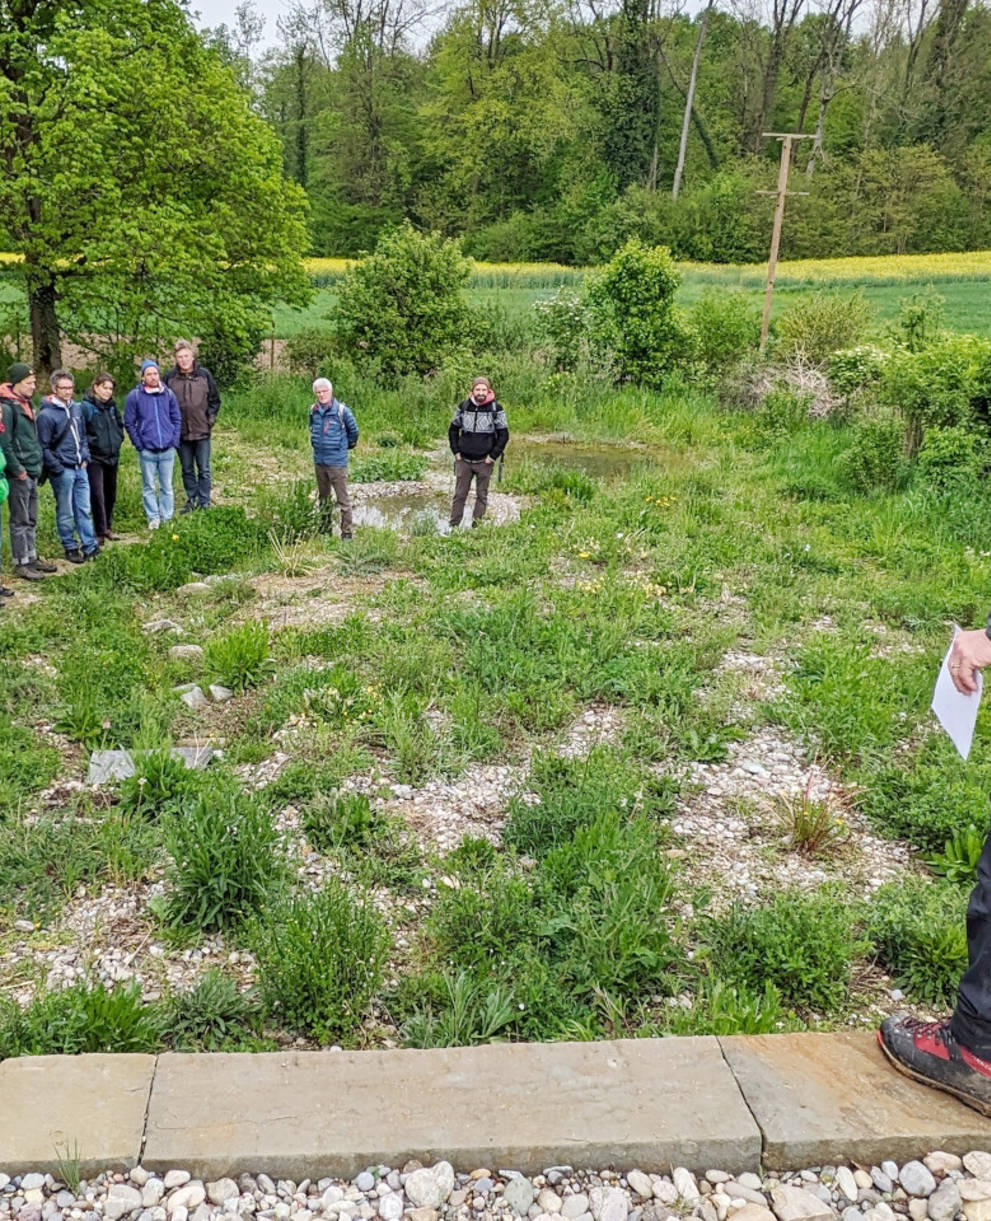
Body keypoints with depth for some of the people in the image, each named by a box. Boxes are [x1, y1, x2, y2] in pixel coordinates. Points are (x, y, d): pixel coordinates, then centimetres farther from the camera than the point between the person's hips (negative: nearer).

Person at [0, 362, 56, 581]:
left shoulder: (27, 404, 13)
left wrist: (38, 465, 14)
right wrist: (18, 470, -17)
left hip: (32, 472, 8)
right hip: (19, 474, -8)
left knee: (31, 520, 16)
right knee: (20, 520, -1)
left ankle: (32, 557, 25)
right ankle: (21, 563, 6)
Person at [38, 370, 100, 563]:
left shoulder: (77, 408, 8)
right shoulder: (46, 414, -12)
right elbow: (44, 448, -11)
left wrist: (85, 458, 8)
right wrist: (58, 470, -13)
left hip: (80, 468, 6)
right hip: (62, 471, -6)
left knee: (84, 509, 10)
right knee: (65, 513, 5)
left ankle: (90, 546, 16)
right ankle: (70, 548, 15)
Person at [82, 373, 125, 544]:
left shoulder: (112, 406, 9)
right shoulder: (86, 407, -12)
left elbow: (120, 425, 22)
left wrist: (118, 439, 9)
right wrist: (91, 442, -14)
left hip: (113, 457, 7)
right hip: (94, 457, -7)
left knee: (110, 493, 14)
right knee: (97, 494, -10)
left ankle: (108, 526, 28)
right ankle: (101, 531, -4)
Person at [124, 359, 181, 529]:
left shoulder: (168, 394, 3)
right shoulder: (134, 396, -3)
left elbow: (177, 419, 10)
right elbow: (129, 423, 1)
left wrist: (174, 441, 2)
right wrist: (139, 444, -4)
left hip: (168, 450, 2)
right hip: (147, 451, -2)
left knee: (167, 486, 9)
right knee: (148, 487, 4)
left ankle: (167, 518, 18)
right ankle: (153, 518, 14)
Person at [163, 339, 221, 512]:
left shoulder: (204, 375, -2)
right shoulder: (170, 377, -2)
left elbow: (215, 399, 6)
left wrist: (210, 419, -1)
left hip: (202, 432, -1)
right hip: (181, 433, 1)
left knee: (204, 470, 4)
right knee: (187, 470, 12)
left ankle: (204, 502, 13)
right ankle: (192, 500, 23)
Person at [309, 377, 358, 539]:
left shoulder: (341, 410, -12)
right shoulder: (313, 410, 3)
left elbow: (353, 430, 1)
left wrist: (347, 445, 13)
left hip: (337, 461, -6)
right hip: (319, 460, 6)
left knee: (343, 499, -5)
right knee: (323, 497, 16)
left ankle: (347, 532, -1)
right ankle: (325, 530, 27)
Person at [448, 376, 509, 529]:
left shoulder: (496, 409, -4)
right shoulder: (463, 406, 2)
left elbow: (504, 434, 0)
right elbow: (453, 429, 12)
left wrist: (493, 456, -6)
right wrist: (456, 452, 4)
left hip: (484, 461, -2)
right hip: (464, 460, 2)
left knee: (482, 495, 5)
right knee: (459, 494, 4)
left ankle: (476, 527, 12)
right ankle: (454, 527, 9)